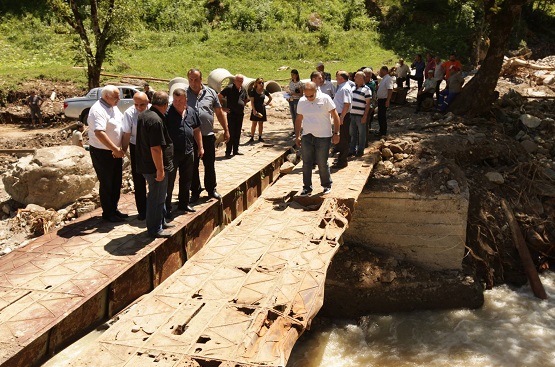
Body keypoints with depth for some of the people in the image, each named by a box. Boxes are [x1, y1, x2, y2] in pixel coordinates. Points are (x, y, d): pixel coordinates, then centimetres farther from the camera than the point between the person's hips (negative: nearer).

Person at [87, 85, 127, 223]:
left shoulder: (113, 107, 8)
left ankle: (114, 209, 30)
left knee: (116, 183, 16)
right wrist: (115, 149, -29)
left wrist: (120, 149, 3)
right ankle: (107, 213, 14)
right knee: (106, 184, 2)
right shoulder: (98, 110, -21)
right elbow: (99, 133, -32)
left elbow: (120, 125, 15)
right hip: (102, 153, -9)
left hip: (115, 152, 9)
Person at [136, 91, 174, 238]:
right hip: (155, 167, -10)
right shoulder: (156, 121, -25)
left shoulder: (143, 115, 7)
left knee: (159, 195, 22)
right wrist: (160, 169, -22)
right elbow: (156, 148, -27)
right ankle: (154, 229, 14)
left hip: (145, 164, 10)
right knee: (156, 197, 3)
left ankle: (160, 222, 35)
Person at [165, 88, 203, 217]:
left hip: (188, 153, 6)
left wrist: (200, 147, 13)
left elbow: (197, 130, 14)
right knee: (169, 182, 2)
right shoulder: (167, 113, -12)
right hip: (171, 153, -5)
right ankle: (167, 208, 12)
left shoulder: (192, 112, 5)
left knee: (186, 180, 16)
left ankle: (183, 203, 32)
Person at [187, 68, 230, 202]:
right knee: (193, 166, 9)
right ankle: (195, 191, 23)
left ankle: (211, 189, 27)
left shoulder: (210, 93, 2)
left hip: (208, 136, 1)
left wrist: (226, 130, 8)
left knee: (210, 165, 11)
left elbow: (219, 113, 9)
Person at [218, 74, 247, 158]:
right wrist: (223, 108, -9)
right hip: (232, 114, -6)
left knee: (238, 133, 11)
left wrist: (243, 106, 13)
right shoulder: (229, 88, -10)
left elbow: (246, 100, 29)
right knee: (231, 133, -6)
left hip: (240, 114, 6)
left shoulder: (243, 90, 10)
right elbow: (219, 97, -8)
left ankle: (235, 150, 20)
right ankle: (228, 152, -1)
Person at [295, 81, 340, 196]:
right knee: (306, 164, 5)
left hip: (323, 137, -4)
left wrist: (336, 133, -8)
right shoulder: (302, 101, 3)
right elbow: (298, 120, 12)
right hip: (306, 137, 4)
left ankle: (327, 185, 23)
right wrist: (297, 136, 11)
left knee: (322, 164, 3)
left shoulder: (325, 99, -8)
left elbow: (335, 116, -5)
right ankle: (307, 188, 16)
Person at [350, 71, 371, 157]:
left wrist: (365, 116, -15)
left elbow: (368, 104, -9)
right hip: (352, 114, 6)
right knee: (352, 133, 12)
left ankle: (360, 150, 13)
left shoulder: (366, 89, -7)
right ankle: (352, 150, 22)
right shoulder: (353, 87, 12)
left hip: (361, 115, -6)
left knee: (361, 134, 4)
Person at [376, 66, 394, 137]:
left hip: (384, 100, -10)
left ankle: (383, 132, 1)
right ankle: (381, 131, 25)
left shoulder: (388, 79, -16)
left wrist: (388, 101, -28)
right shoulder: (384, 79, 15)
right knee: (380, 116, 15)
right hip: (380, 99, 10)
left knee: (382, 116, -5)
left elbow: (390, 90, -24)